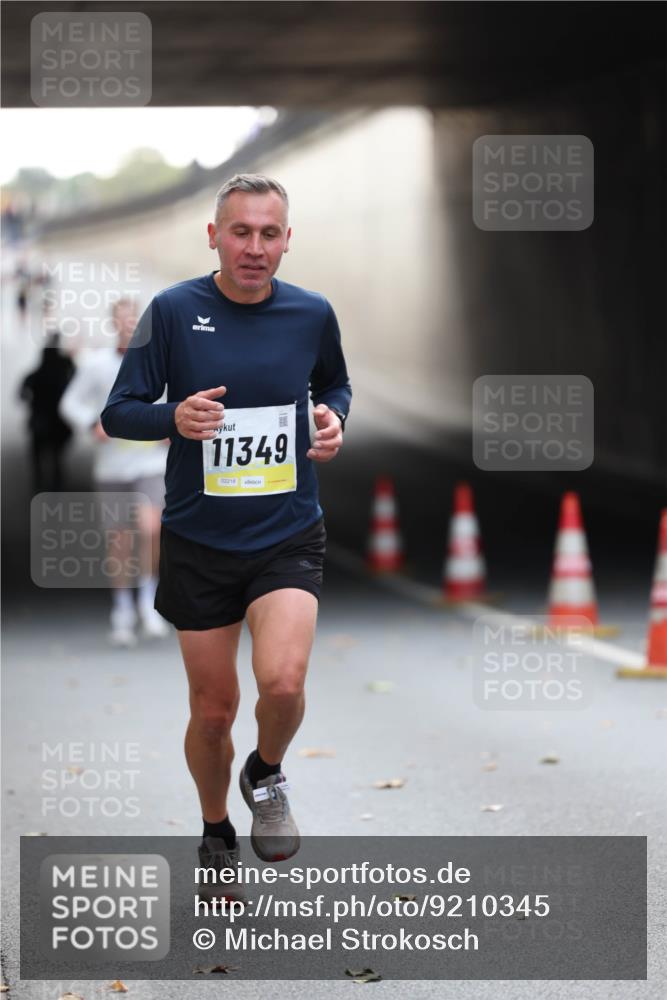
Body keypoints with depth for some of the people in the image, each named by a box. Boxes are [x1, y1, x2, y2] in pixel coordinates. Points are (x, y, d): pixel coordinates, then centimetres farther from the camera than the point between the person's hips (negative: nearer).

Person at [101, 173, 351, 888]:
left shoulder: (311, 314, -1)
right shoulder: (175, 310, -7)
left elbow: (335, 384, 20)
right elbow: (118, 413, -4)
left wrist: (333, 417, -2)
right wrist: (174, 417, -24)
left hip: (288, 538, 0)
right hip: (198, 541, 0)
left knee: (282, 681, -22)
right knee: (213, 710, 8)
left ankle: (266, 775, 12)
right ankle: (216, 836, 34)